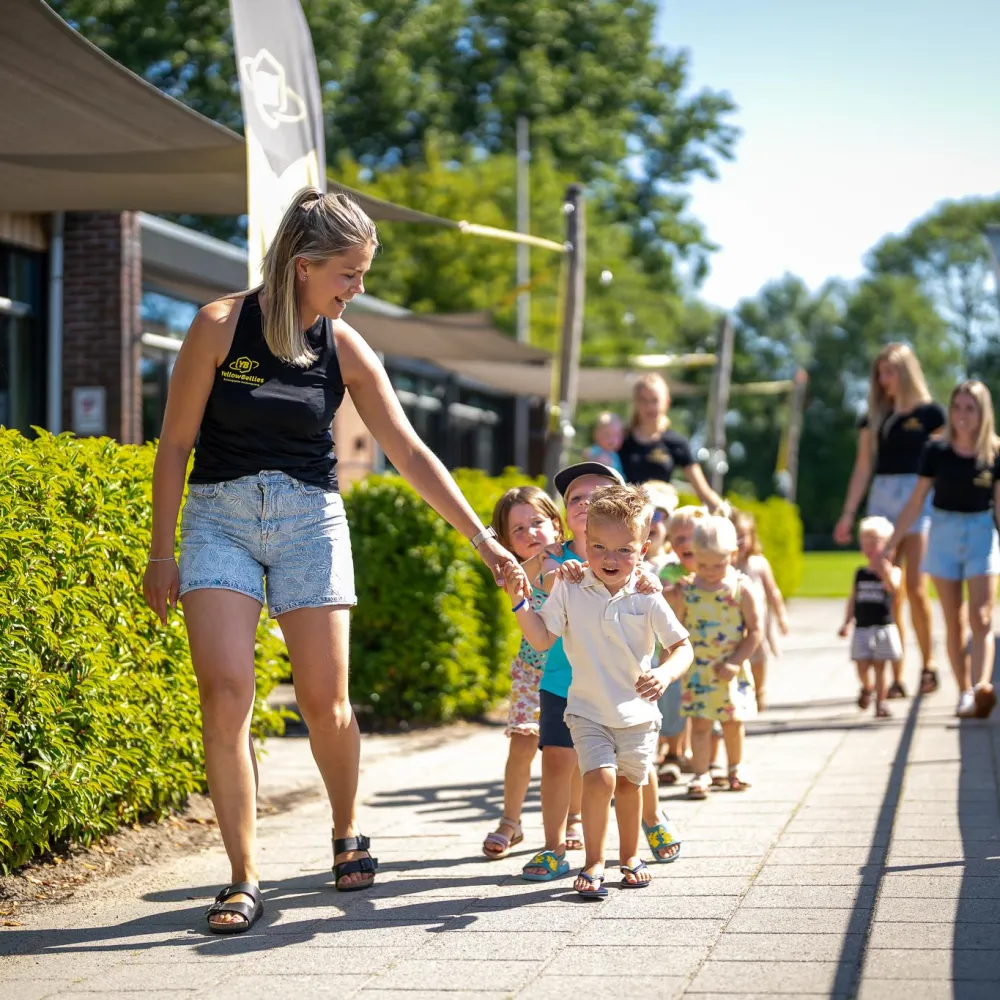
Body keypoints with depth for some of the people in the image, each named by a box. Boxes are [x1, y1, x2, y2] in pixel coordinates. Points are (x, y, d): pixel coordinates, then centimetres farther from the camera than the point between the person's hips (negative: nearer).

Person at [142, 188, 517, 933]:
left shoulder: (347, 351, -1)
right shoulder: (221, 325, -8)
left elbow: (411, 454, 1)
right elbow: (176, 443, -3)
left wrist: (482, 538, -2)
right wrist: (163, 553, -2)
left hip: (308, 518, 2)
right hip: (219, 515, -2)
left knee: (325, 700, 1)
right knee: (225, 691, -14)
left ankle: (347, 835, 28)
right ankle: (244, 879, -7)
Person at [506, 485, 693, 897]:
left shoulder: (646, 599, -11)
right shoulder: (569, 590, -8)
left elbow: (682, 646, -9)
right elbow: (541, 638, -8)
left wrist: (665, 674, -29)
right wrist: (521, 602, -22)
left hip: (637, 712, 1)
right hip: (588, 711, -1)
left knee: (629, 781, 15)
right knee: (599, 777, -18)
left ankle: (630, 856, 35)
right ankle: (593, 862, -4)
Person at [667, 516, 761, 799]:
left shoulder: (741, 588, -9)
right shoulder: (686, 590, -5)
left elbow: (755, 630, -7)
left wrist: (736, 662, -11)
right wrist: (673, 603, -13)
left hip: (731, 669, 0)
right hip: (697, 669, 0)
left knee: (732, 721, 12)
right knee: (700, 722, -2)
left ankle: (735, 769, 31)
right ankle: (700, 774, 6)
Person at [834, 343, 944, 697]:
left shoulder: (930, 414, 1)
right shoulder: (874, 418, 13)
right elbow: (863, 468, 12)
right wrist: (848, 514, 7)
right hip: (882, 498, 4)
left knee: (915, 586, -9)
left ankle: (928, 660, 11)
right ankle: (895, 675, 3)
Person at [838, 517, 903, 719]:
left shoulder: (892, 571, -1)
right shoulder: (861, 573, 11)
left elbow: (892, 586, -23)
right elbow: (853, 600, 15)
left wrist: (883, 566, -33)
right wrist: (847, 623, 10)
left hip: (883, 628, -3)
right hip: (862, 628, 3)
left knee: (879, 667, -1)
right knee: (862, 665, -3)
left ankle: (880, 703, 7)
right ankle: (867, 688, 27)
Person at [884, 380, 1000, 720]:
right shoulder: (937, 451, -3)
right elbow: (916, 503, 2)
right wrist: (890, 545, 0)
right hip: (944, 533, 1)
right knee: (954, 623, 4)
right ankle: (964, 694, 9)